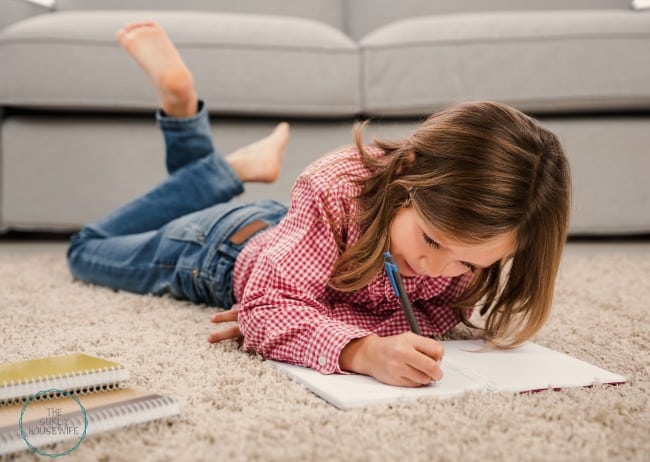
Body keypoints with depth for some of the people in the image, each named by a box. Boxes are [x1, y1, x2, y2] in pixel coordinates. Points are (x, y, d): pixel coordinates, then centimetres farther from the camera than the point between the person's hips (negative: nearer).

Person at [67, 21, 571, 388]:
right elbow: (270, 304, -48)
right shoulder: (336, 190, -46)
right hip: (230, 245, -4)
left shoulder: (472, 237, -33)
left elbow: (434, 318, -34)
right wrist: (364, 350, -67)